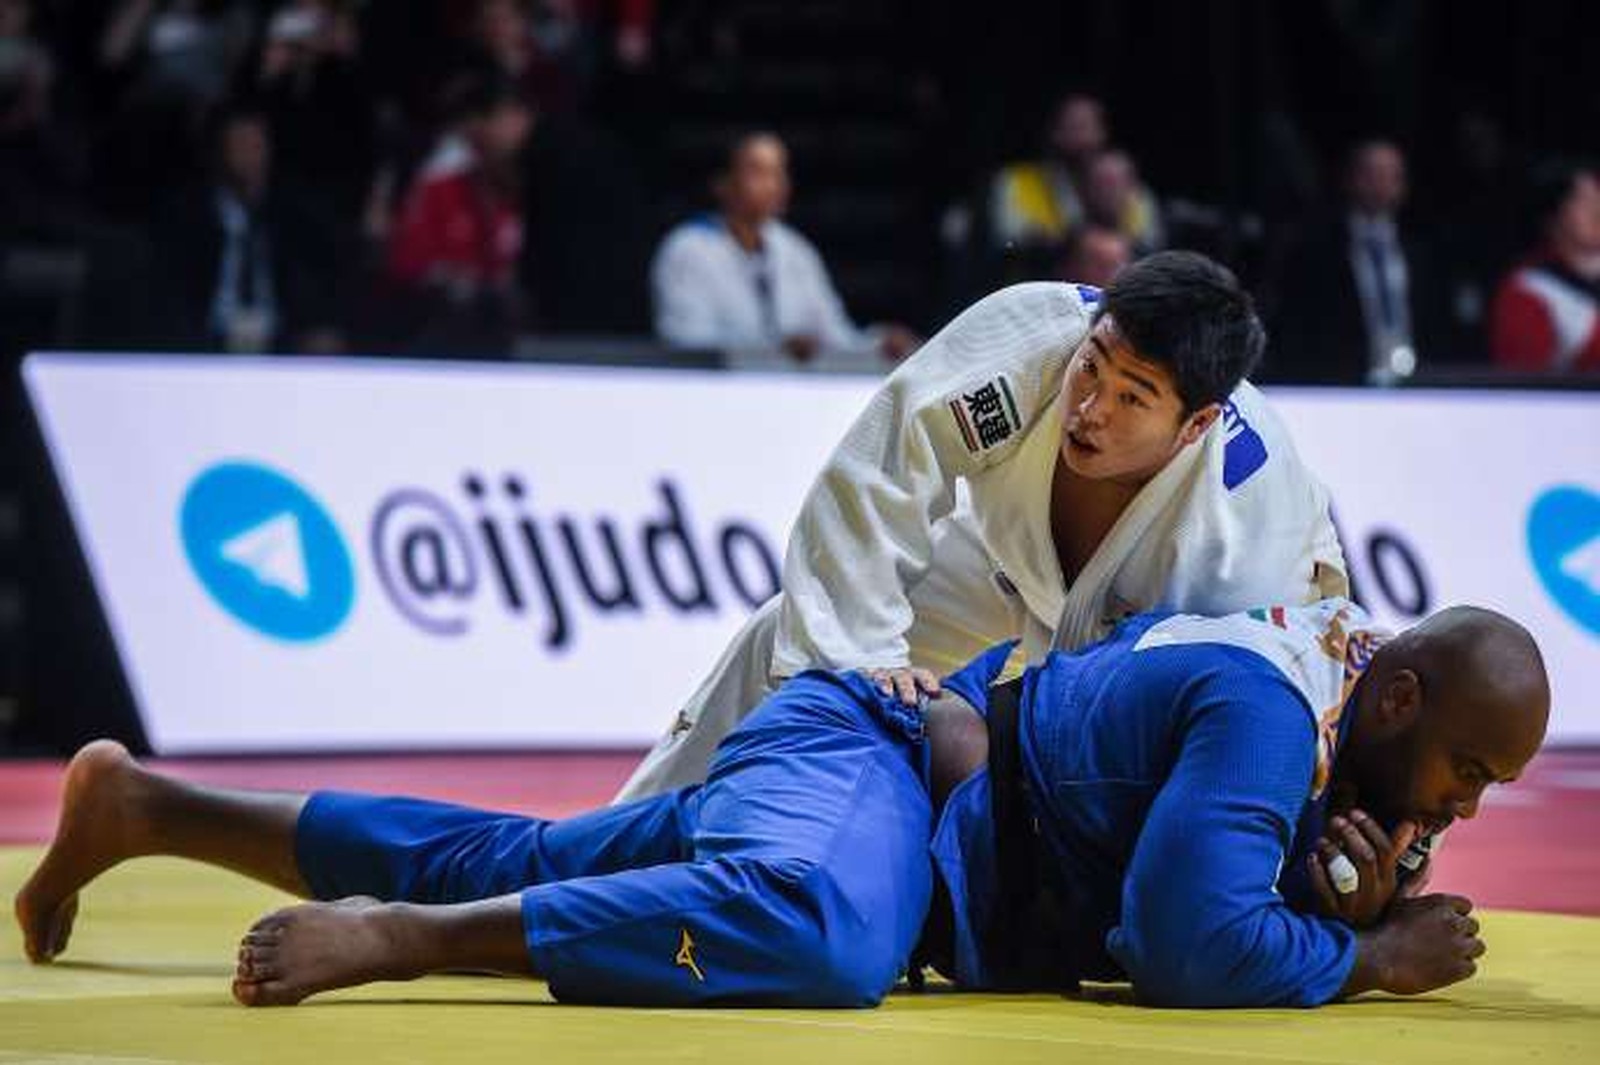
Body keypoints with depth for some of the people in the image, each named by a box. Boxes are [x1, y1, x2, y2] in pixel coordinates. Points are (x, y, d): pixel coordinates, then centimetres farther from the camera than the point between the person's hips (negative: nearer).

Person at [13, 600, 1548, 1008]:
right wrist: (1374, 957, -17)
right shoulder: (1272, 703, -22)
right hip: (862, 762, -10)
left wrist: (1345, 892, -4)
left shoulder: (1327, 649, 8)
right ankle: (390, 937, -41)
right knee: (821, 931, -44)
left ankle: (141, 804, 25)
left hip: (836, 750, 10)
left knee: (489, 868, 17)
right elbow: (1189, 942, -32)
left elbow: (1251, 875, 18)